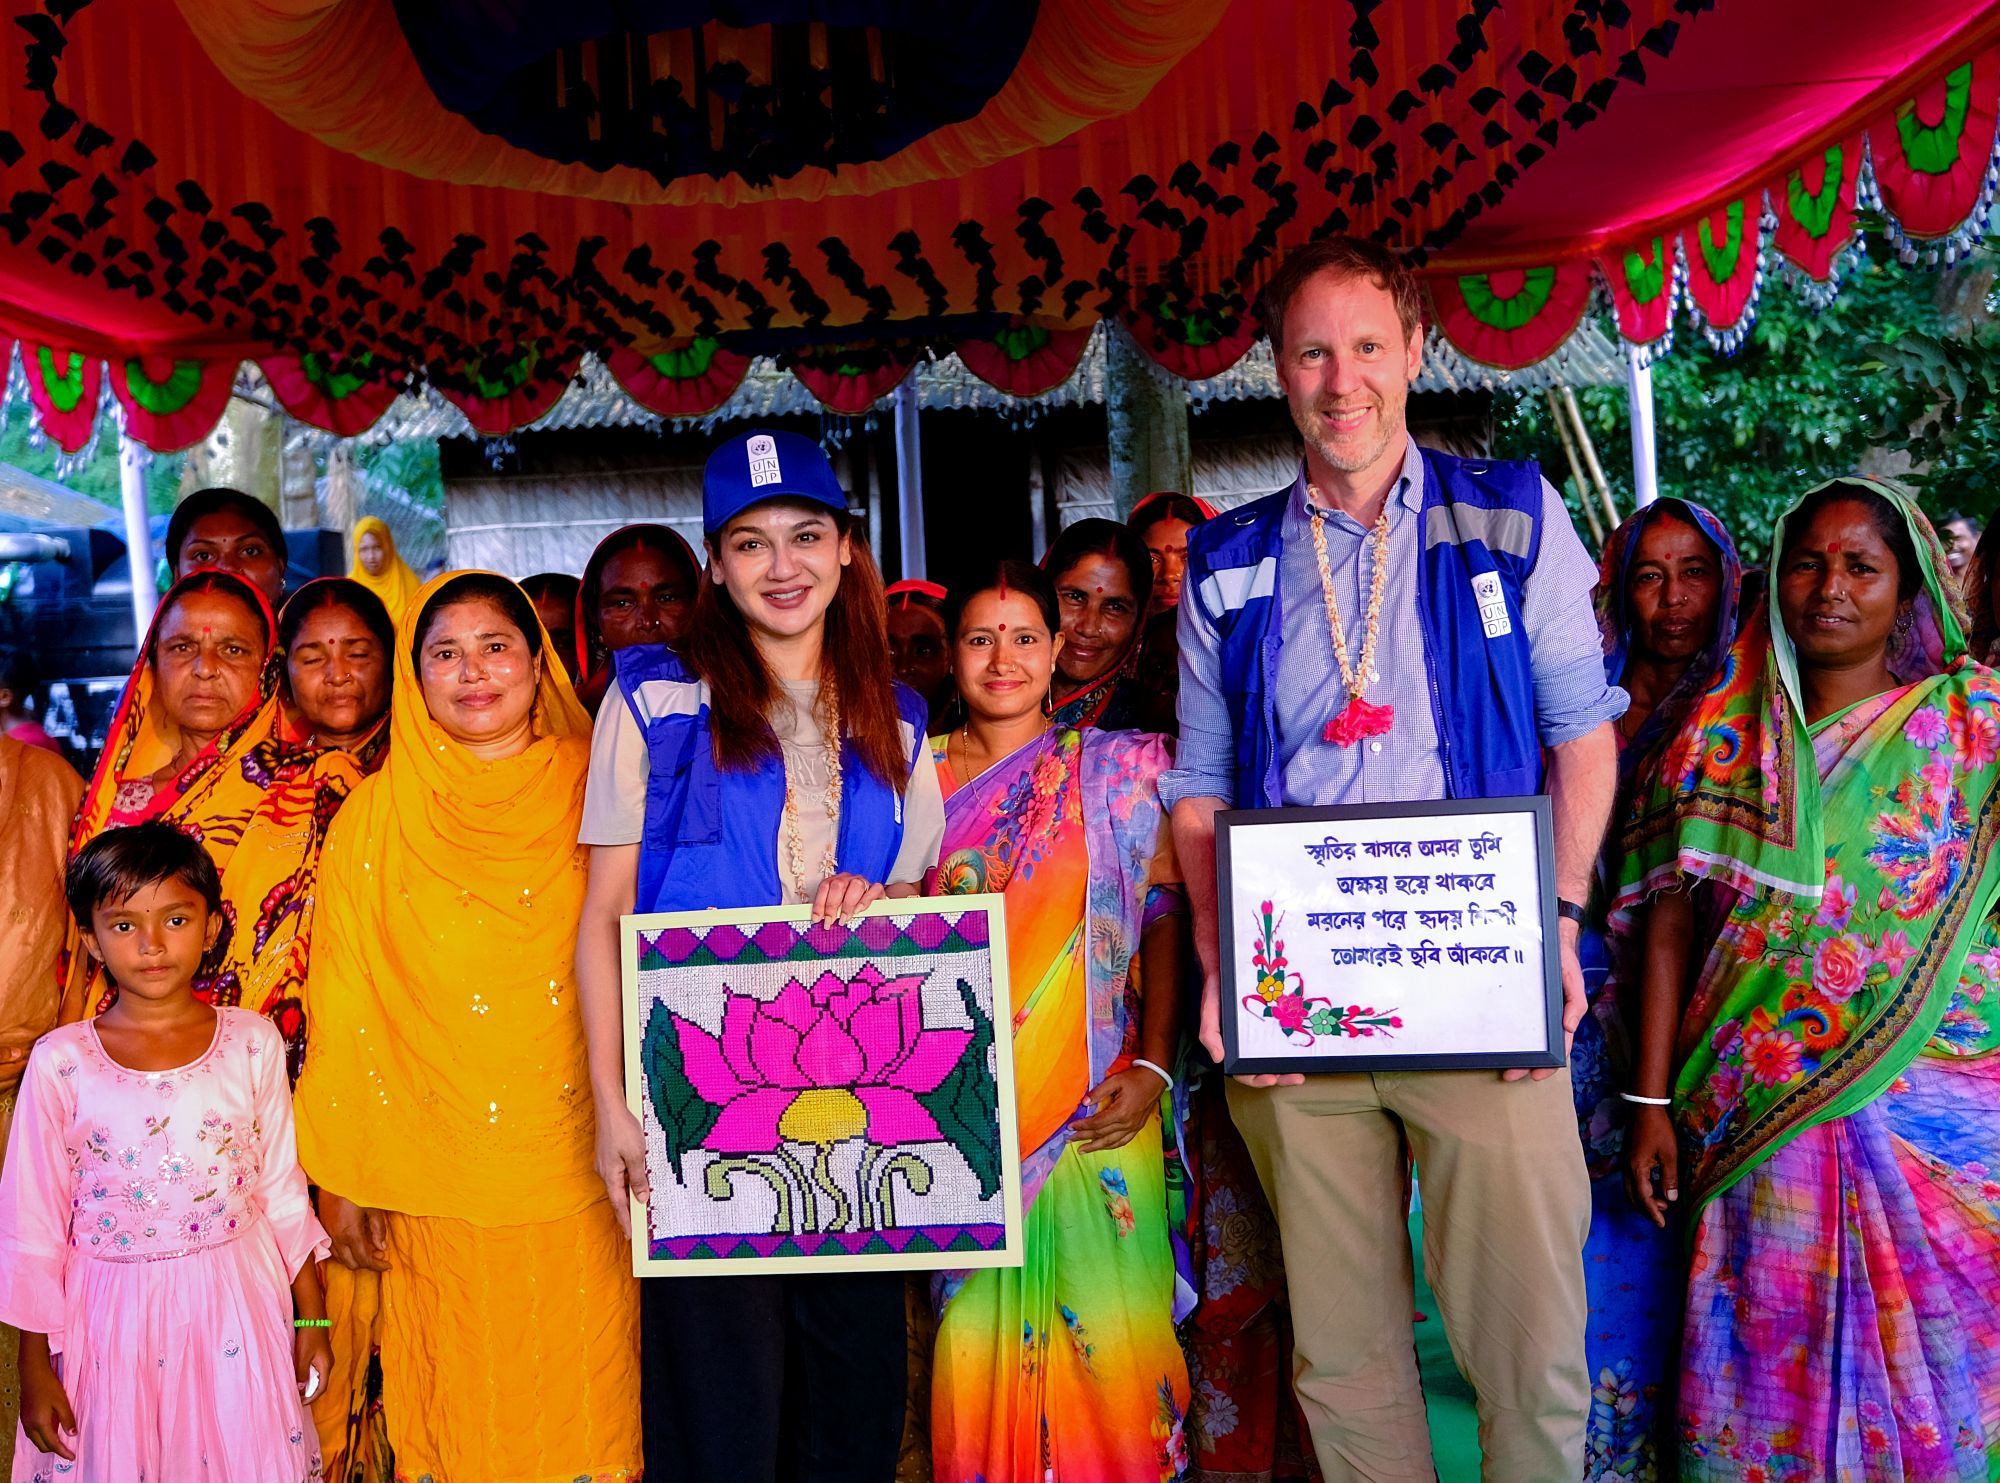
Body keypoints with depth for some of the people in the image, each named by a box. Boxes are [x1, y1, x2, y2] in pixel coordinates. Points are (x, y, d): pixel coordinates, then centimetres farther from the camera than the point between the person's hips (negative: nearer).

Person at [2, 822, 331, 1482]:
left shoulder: (252, 1043, -4)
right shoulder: (61, 1062, -8)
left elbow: (281, 1188, 4)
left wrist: (311, 1316, 8)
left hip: (237, 1305, 1)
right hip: (111, 1317, -1)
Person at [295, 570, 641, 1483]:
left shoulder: (593, 793, 1)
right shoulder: (376, 816, 0)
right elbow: (344, 1005, 2)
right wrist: (342, 1178, 1)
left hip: (577, 1173, 1)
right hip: (436, 1188, 0)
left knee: (583, 1404, 9)